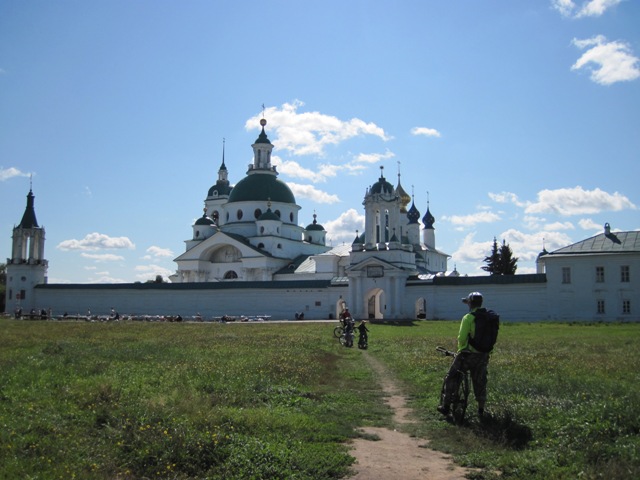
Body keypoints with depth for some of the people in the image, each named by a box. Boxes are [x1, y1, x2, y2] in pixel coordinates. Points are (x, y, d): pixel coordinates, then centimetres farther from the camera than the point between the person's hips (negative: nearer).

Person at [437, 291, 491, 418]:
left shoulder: (468, 318, -14)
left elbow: (461, 338, -15)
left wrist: (461, 349, 4)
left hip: (467, 355, -5)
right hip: (483, 355, 5)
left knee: (451, 378, 8)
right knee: (480, 382, 18)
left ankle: (446, 406, 9)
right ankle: (481, 409, 25)